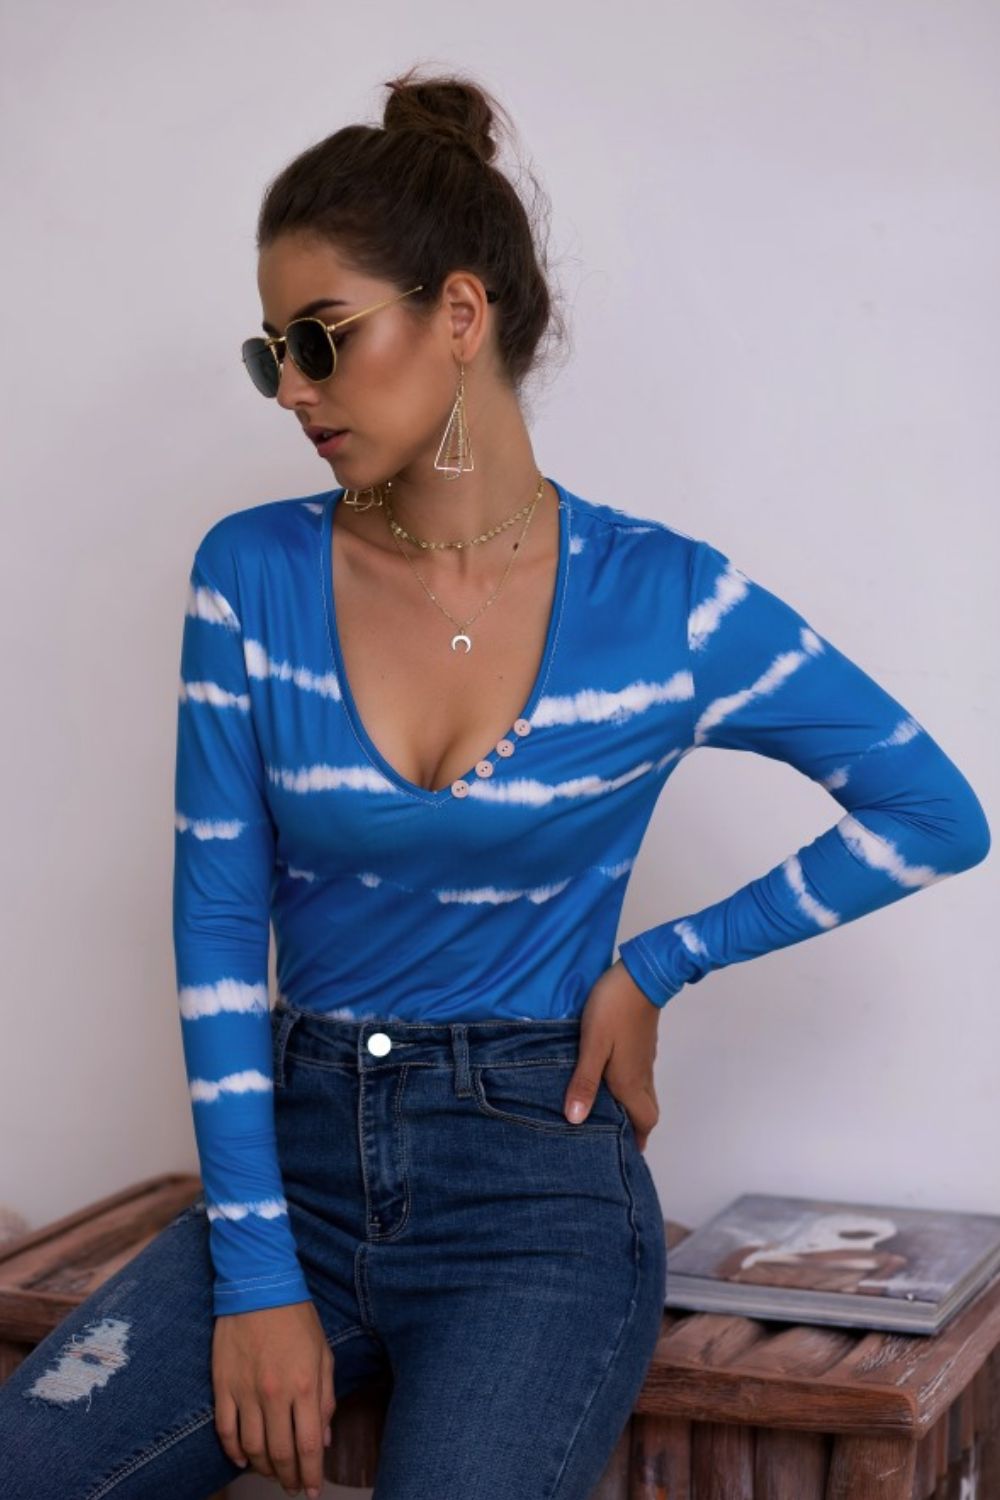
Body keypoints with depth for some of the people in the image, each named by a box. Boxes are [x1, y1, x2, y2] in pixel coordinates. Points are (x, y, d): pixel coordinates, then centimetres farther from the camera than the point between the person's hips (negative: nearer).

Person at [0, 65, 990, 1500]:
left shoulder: (664, 600, -6)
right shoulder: (251, 576, -1)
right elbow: (218, 929, -2)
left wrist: (661, 963, -2)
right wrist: (256, 1272, -8)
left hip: (538, 1183, -2)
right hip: (295, 1158, 2)